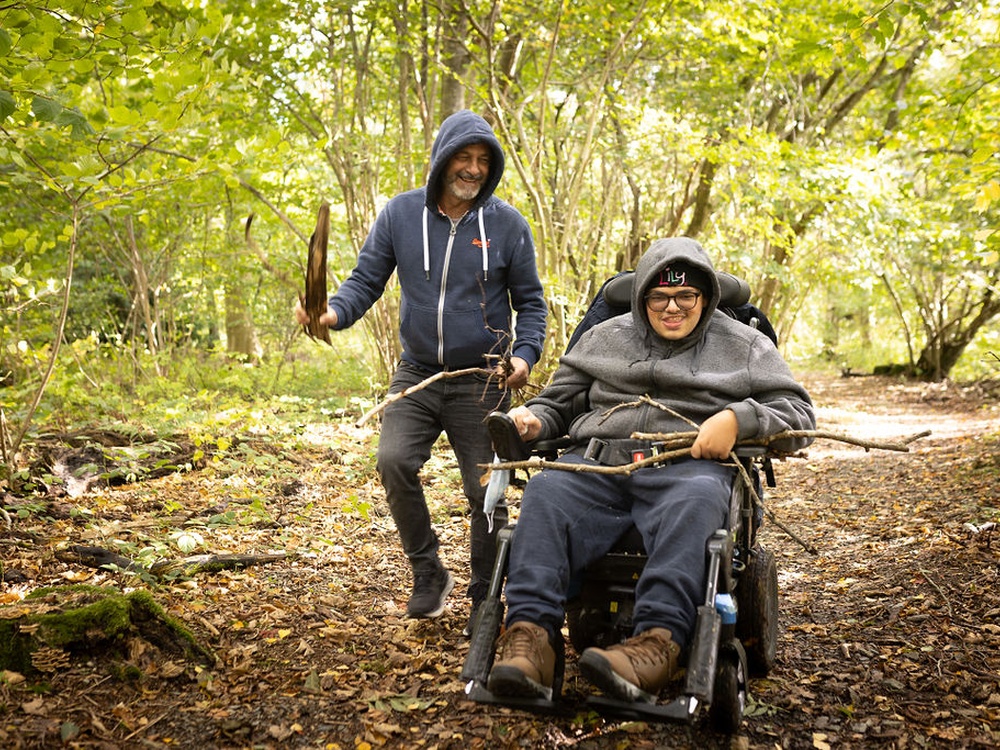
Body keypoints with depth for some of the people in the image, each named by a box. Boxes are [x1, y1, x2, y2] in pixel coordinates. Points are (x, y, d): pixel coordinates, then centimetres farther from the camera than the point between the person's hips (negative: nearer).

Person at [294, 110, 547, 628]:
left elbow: (530, 302, 4)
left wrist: (525, 355, -13)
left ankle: (484, 599, 21)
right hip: (417, 373, 1)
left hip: (482, 382, -1)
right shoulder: (400, 213, 0)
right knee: (394, 461, -19)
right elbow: (367, 279, 2)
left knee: (486, 490, 1)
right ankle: (428, 574, 2)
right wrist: (334, 312, -19)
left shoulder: (507, 224, -2)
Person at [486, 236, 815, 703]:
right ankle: (530, 637, -44)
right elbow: (558, 404, 29)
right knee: (546, 491, -31)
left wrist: (738, 419, -9)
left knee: (695, 501, -39)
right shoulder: (606, 337, 25)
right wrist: (531, 420, 5)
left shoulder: (743, 346, 18)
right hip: (597, 462, 2)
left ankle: (656, 643, -53)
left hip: (689, 467, -2)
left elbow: (799, 418, 11)